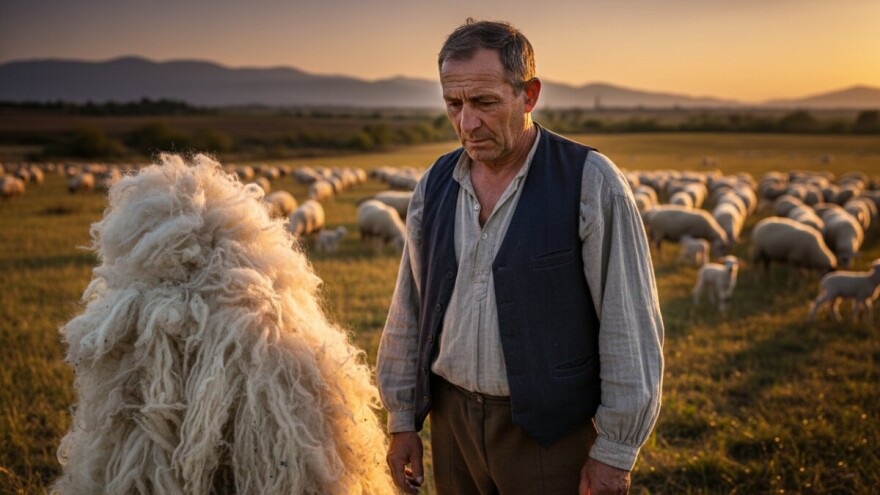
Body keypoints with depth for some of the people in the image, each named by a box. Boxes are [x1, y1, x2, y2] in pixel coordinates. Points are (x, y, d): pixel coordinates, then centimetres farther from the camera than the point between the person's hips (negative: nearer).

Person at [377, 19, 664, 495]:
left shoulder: (590, 182, -13)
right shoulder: (436, 183, 2)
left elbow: (630, 327, -12)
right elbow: (409, 311, 9)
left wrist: (614, 451, -11)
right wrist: (402, 420, 10)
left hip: (551, 432, -4)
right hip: (452, 419, 4)